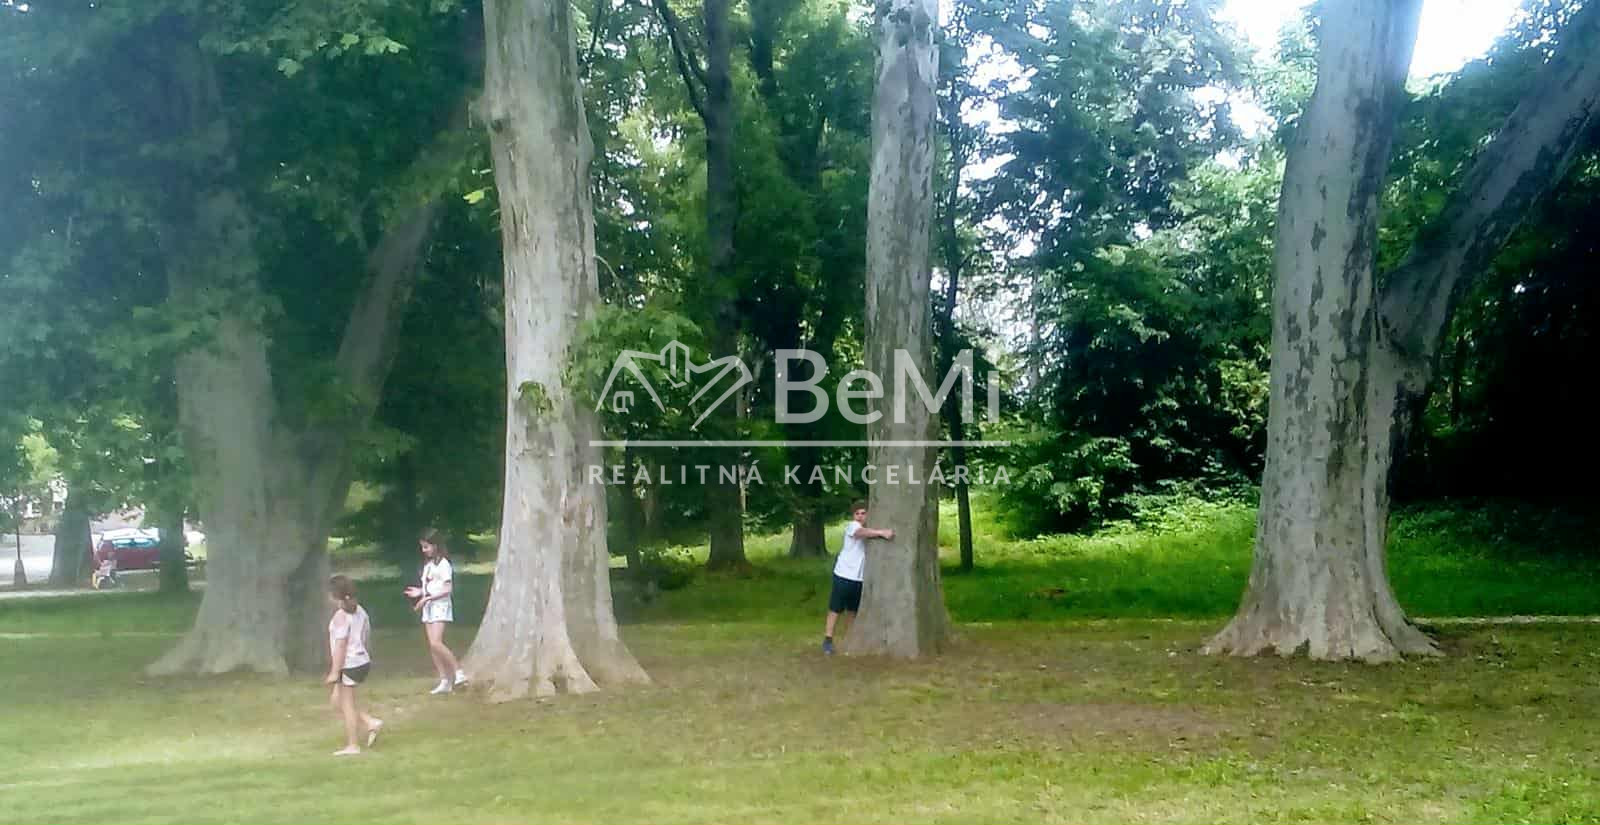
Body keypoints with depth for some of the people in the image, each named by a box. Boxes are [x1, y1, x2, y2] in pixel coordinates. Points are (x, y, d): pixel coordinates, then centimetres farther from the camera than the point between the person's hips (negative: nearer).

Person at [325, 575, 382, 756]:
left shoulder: (341, 615, -16)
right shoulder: (360, 611, 9)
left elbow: (341, 645, -19)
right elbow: (366, 636, 15)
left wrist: (334, 672, -17)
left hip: (349, 665, -9)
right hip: (362, 661, 9)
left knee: (347, 705, 2)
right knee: (336, 701, 18)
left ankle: (352, 746, 9)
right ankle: (371, 723, 12)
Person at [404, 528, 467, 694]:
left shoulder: (443, 564, -12)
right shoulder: (428, 565, 13)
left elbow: (448, 589, -18)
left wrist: (427, 598, -20)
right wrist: (420, 592, 2)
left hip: (440, 606, -9)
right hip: (428, 607, 9)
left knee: (436, 643, -21)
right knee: (432, 646, 5)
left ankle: (459, 672, -13)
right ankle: (444, 681, 9)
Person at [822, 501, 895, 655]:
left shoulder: (871, 530, 10)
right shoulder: (851, 526, -12)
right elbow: (862, 532, -35)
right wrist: (882, 532, -47)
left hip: (860, 577, 6)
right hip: (844, 575, -6)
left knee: (853, 610, 16)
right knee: (835, 609, -1)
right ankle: (828, 640, 4)